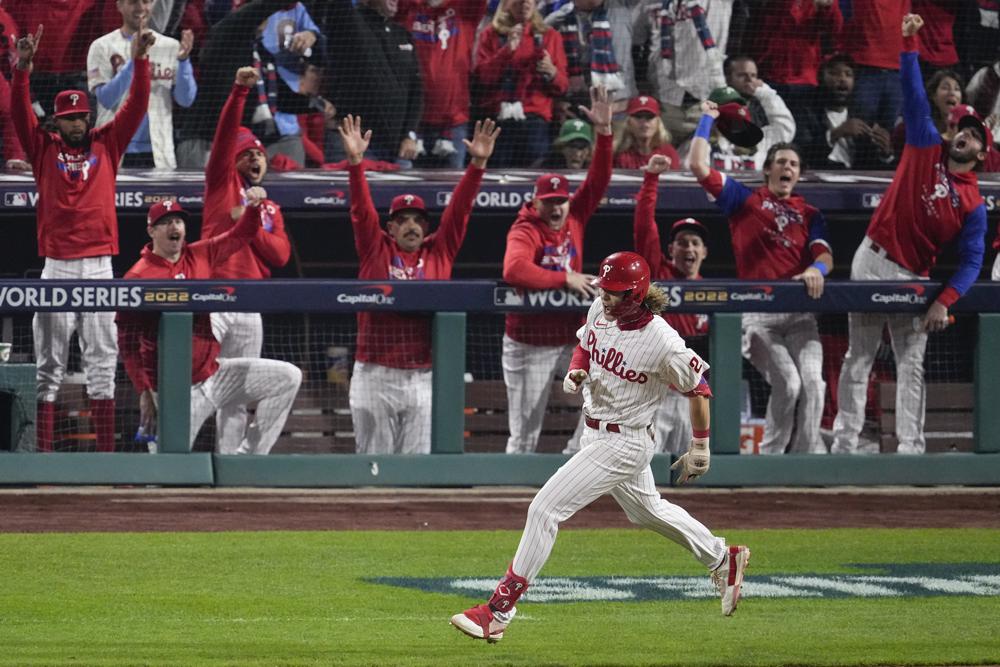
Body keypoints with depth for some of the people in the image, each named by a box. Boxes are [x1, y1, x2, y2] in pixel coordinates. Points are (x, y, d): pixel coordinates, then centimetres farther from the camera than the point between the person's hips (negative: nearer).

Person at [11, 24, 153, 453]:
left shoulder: (106, 144, 11)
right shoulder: (44, 148, 8)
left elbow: (136, 107, 4)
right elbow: (19, 112, -4)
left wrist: (140, 62, -9)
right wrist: (23, 68, -19)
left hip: (99, 266, 1)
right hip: (56, 268, -1)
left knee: (102, 361, 2)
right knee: (49, 364, 0)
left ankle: (106, 453, 2)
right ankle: (43, 453, 0)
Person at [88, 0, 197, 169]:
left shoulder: (170, 47, 8)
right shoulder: (102, 47, 3)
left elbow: (185, 100, 2)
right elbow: (106, 99, -8)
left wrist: (183, 60, -15)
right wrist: (134, 61, -20)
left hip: (159, 154, 1)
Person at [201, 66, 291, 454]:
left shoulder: (271, 210, 21)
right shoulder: (222, 183, 8)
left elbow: (281, 255, 6)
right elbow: (225, 135, -6)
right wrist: (239, 91, -16)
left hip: (249, 308, 6)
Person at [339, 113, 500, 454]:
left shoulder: (439, 252, 10)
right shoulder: (375, 250, 7)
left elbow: (459, 209, 3)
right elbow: (361, 208, -3)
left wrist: (478, 164, -8)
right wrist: (355, 161, -17)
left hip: (424, 377, 1)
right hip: (375, 375, -1)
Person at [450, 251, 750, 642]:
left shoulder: (662, 342, -25)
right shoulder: (600, 310, -5)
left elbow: (697, 388, -12)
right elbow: (584, 345, 16)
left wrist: (700, 447, -5)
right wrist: (575, 373, -6)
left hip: (624, 443, -9)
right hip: (596, 432, 9)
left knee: (545, 509, -13)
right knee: (647, 510, 27)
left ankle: (499, 611, -9)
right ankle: (723, 560, 47)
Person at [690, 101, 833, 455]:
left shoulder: (809, 214, 20)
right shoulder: (745, 200, 13)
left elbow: (825, 255, 5)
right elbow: (699, 165, 5)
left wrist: (816, 269, -19)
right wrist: (707, 120, 13)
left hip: (799, 310, 3)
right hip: (757, 311, -3)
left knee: (812, 380, -15)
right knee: (787, 383, -18)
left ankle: (809, 454, -6)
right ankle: (770, 455, -3)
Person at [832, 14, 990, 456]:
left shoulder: (973, 204, 0)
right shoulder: (926, 148, 4)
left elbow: (971, 261, -6)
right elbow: (914, 96, 1)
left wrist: (944, 302, -20)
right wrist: (909, 42, -7)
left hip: (914, 278, 0)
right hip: (873, 262, 0)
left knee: (911, 364, 1)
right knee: (859, 357, 2)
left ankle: (910, 448, 1)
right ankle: (844, 443, 2)